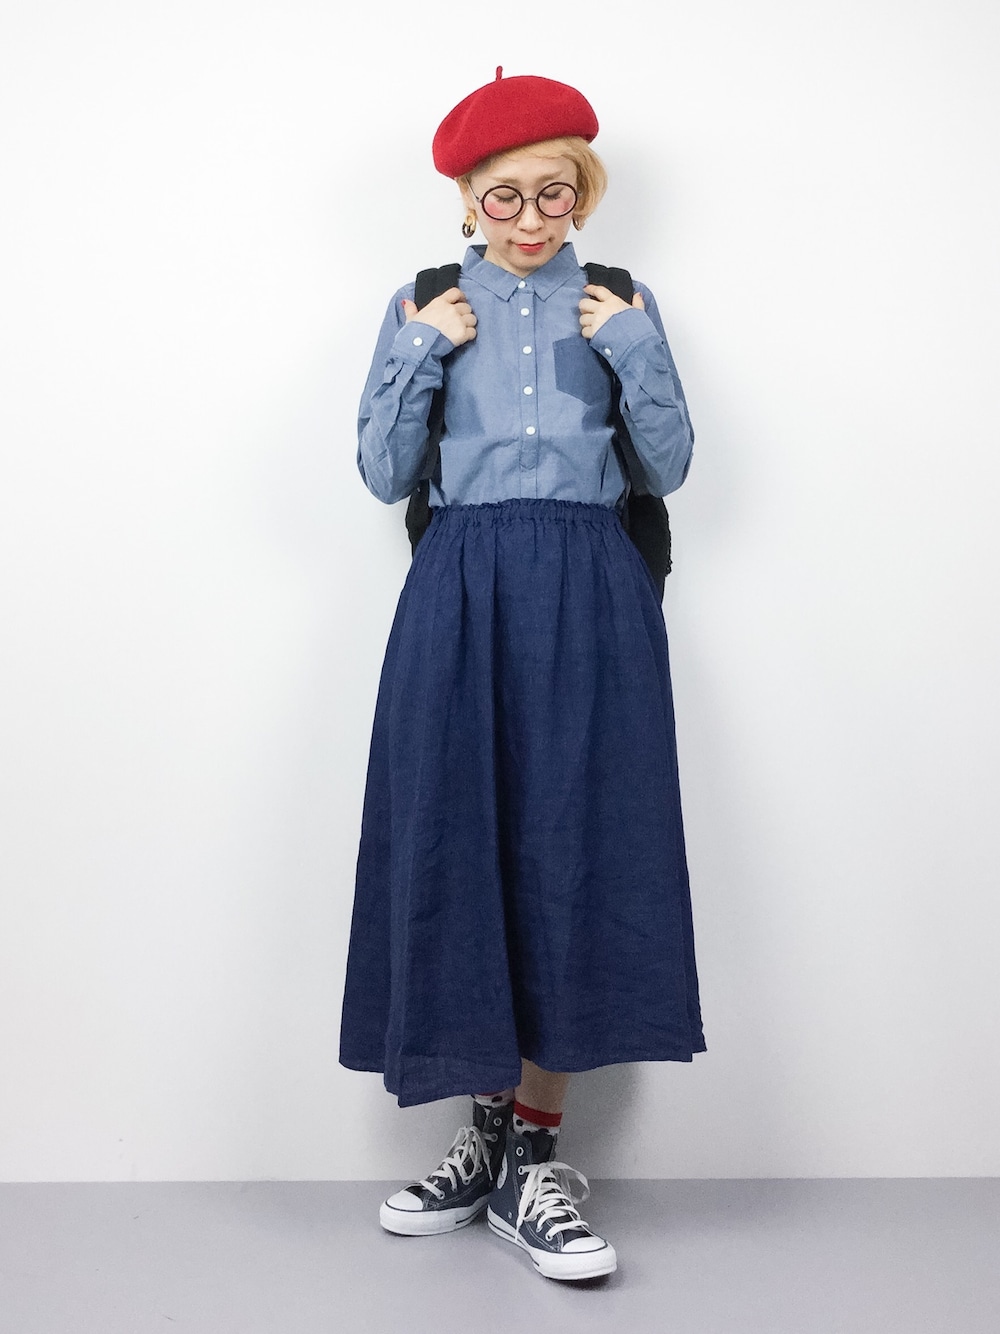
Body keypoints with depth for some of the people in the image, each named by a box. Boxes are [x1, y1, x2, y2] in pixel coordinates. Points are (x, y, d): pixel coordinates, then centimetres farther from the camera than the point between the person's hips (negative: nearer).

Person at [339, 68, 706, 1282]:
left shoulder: (617, 307, 14)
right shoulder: (426, 307, 13)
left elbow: (666, 471, 6)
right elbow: (383, 475, 5)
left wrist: (639, 350, -4)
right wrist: (420, 354, -5)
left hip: (588, 600, 0)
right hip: (462, 595, 1)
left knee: (573, 844, -5)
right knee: (459, 845, -3)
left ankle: (532, 1151, 3)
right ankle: (494, 1125, 12)